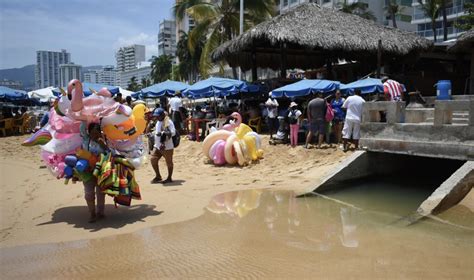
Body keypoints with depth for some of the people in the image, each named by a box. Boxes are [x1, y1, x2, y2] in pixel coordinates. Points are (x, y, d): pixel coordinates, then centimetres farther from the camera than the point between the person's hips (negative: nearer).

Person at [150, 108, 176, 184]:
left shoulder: (168, 122, -16)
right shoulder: (158, 122, 12)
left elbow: (173, 132, -27)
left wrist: (164, 133, -37)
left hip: (167, 146, -9)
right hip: (157, 146, 9)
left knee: (169, 162, 4)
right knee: (153, 159, 8)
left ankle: (169, 178, 18)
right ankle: (158, 176, 23)